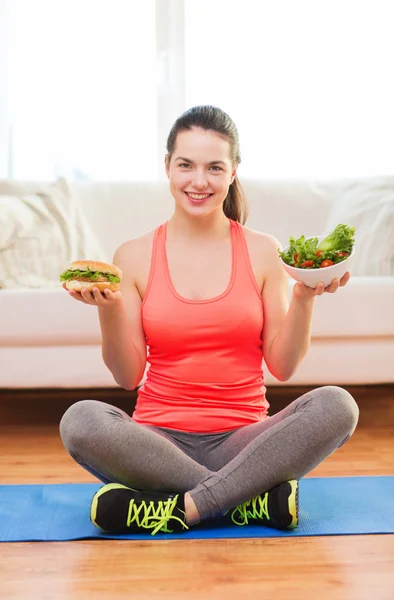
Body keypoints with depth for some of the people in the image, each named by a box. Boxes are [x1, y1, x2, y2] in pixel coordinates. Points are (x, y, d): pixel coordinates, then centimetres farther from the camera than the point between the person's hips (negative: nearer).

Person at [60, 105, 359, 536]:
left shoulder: (263, 252, 4)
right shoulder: (134, 256, 4)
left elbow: (283, 367, 3)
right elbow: (128, 377, 1)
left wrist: (304, 298, -11)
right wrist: (109, 308, -13)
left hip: (242, 442, 0)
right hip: (160, 440, 0)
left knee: (336, 406, -26)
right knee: (80, 420, -30)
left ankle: (181, 509, -24)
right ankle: (254, 500, -22)